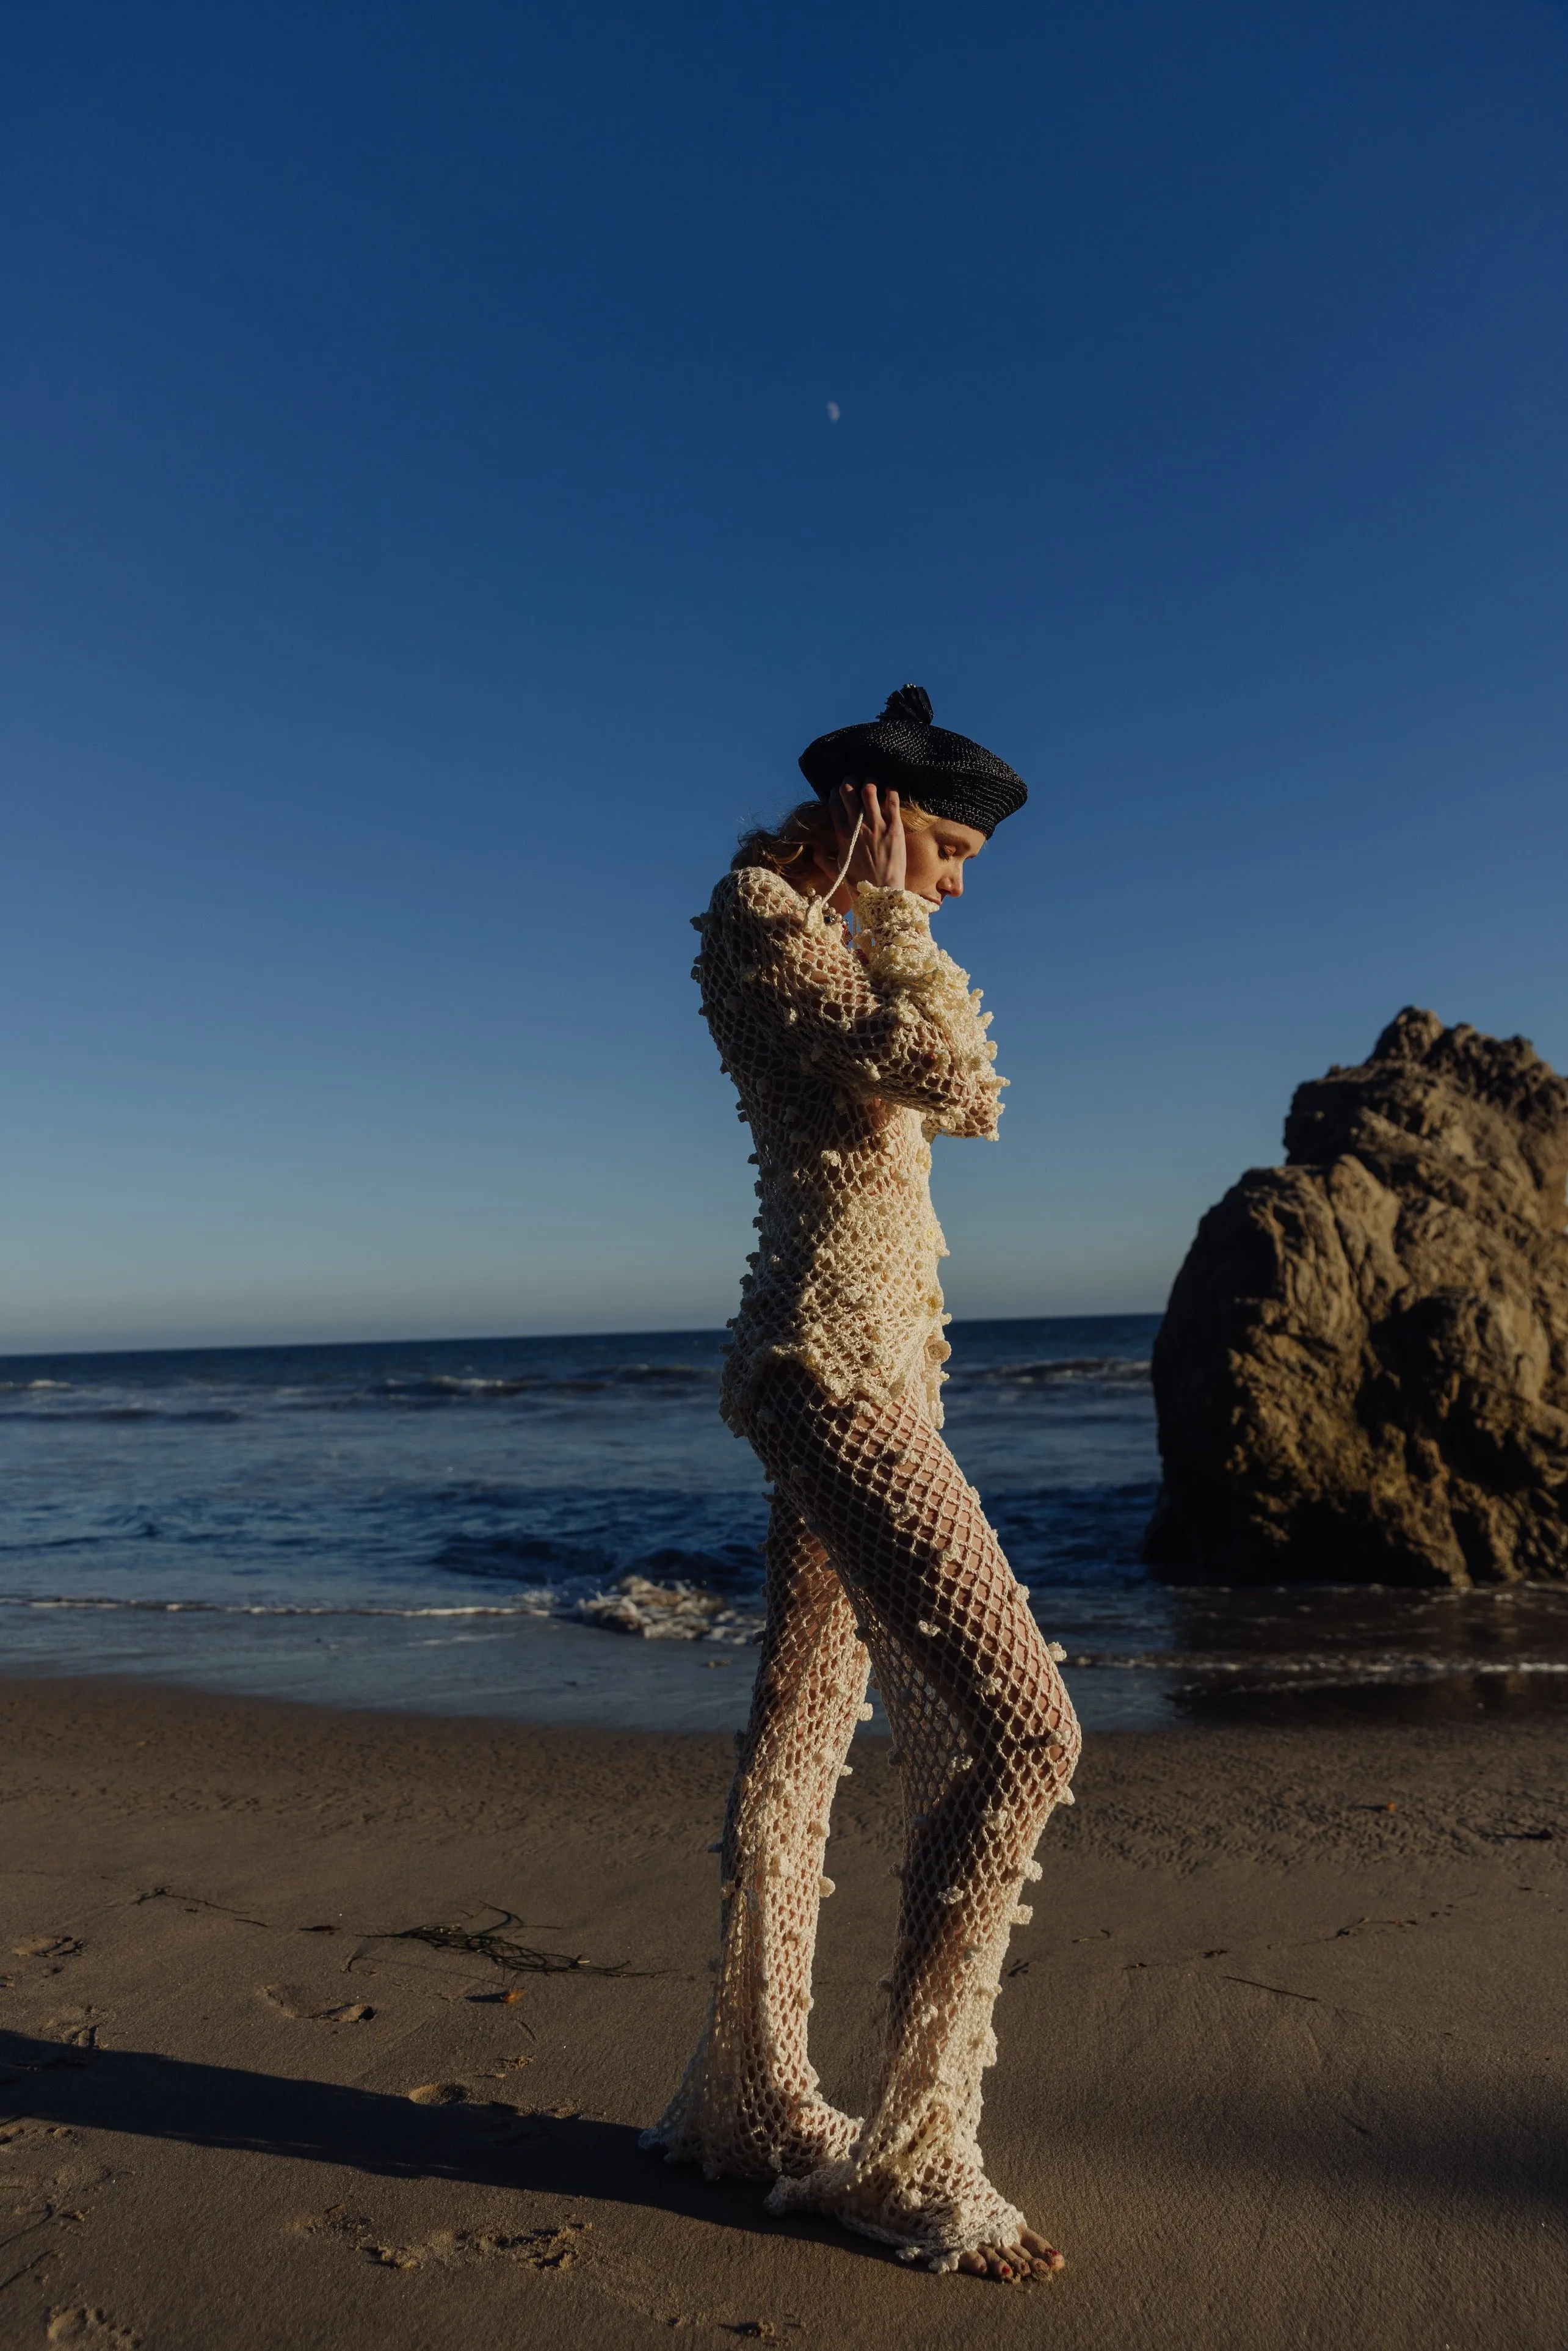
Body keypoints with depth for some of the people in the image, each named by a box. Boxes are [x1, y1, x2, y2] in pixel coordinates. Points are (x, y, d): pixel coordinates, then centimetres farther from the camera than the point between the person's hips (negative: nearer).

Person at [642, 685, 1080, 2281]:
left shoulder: (826, 936, 20)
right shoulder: (754, 916, -8)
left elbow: (969, 1097, 19)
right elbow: (943, 1070, -21)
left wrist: (886, 922, 17)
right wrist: (886, 912, -7)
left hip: (863, 1364, 10)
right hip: (832, 1370, -10)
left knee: (800, 1739, 14)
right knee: (1021, 1729, -9)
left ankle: (750, 2099, 28)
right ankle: (913, 2154, 7)